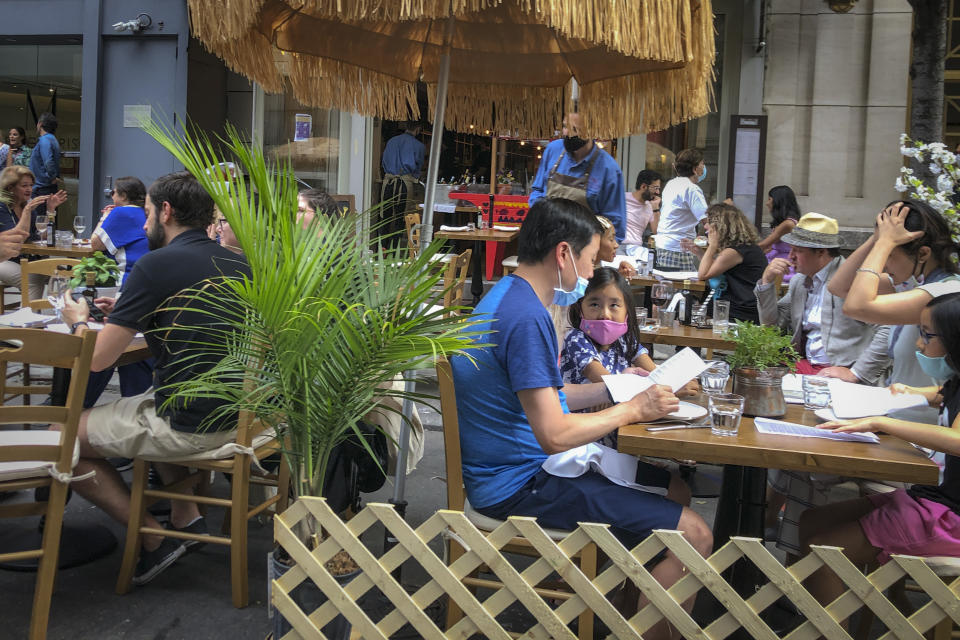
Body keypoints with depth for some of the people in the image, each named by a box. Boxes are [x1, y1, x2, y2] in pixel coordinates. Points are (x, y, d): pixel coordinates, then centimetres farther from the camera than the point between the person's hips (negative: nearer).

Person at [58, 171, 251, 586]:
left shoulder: (157, 264, -15)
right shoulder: (235, 263, 8)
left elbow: (97, 359, -11)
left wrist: (78, 322, 10)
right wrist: (126, 314, 21)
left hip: (191, 426, -8)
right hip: (237, 412, 8)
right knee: (144, 405, 35)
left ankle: (153, 541, 10)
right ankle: (187, 516, 25)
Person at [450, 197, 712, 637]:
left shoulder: (506, 296, 9)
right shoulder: (527, 318, -24)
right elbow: (555, 435, -26)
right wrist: (633, 410, -13)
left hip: (512, 467, 11)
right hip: (521, 485, -11)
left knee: (673, 488, 20)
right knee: (693, 534, -15)